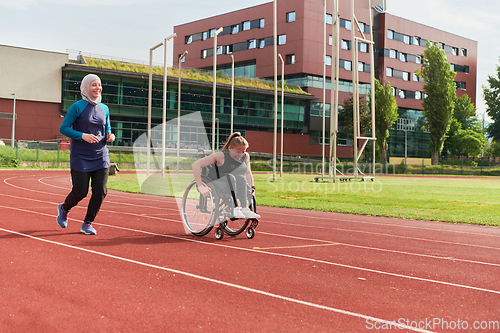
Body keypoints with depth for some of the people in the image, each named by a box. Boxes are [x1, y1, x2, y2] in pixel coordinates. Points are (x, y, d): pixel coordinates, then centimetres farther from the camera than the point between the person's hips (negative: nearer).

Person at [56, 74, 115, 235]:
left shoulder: (104, 108, 10)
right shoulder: (77, 107, -5)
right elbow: (63, 128, -6)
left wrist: (109, 137, -4)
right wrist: (83, 136, -20)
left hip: (101, 156, 4)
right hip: (80, 156, -4)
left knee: (100, 191, -5)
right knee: (80, 192, -2)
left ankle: (87, 224, 12)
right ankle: (64, 208, 31)